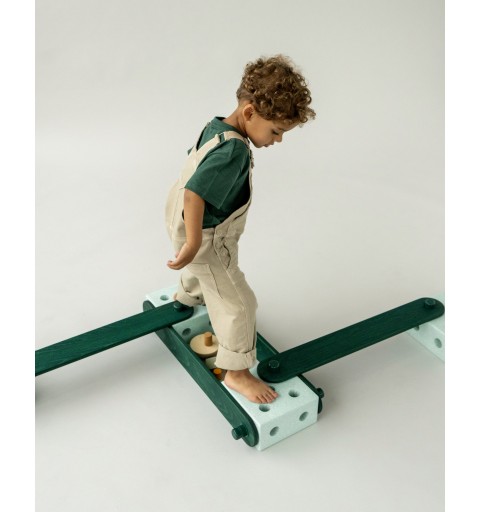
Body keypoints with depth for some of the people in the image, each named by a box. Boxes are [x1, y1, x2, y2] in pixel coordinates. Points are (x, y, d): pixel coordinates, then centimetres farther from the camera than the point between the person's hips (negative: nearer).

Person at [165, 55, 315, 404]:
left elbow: (196, 160, 13)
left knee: (201, 269, 40)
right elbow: (194, 192, -40)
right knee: (238, 305, 1)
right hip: (208, 240, -10)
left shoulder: (216, 127, -5)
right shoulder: (234, 151, -34)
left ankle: (187, 296, 71)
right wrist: (193, 243, -36)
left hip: (191, 227, 10)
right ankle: (237, 372, 17)